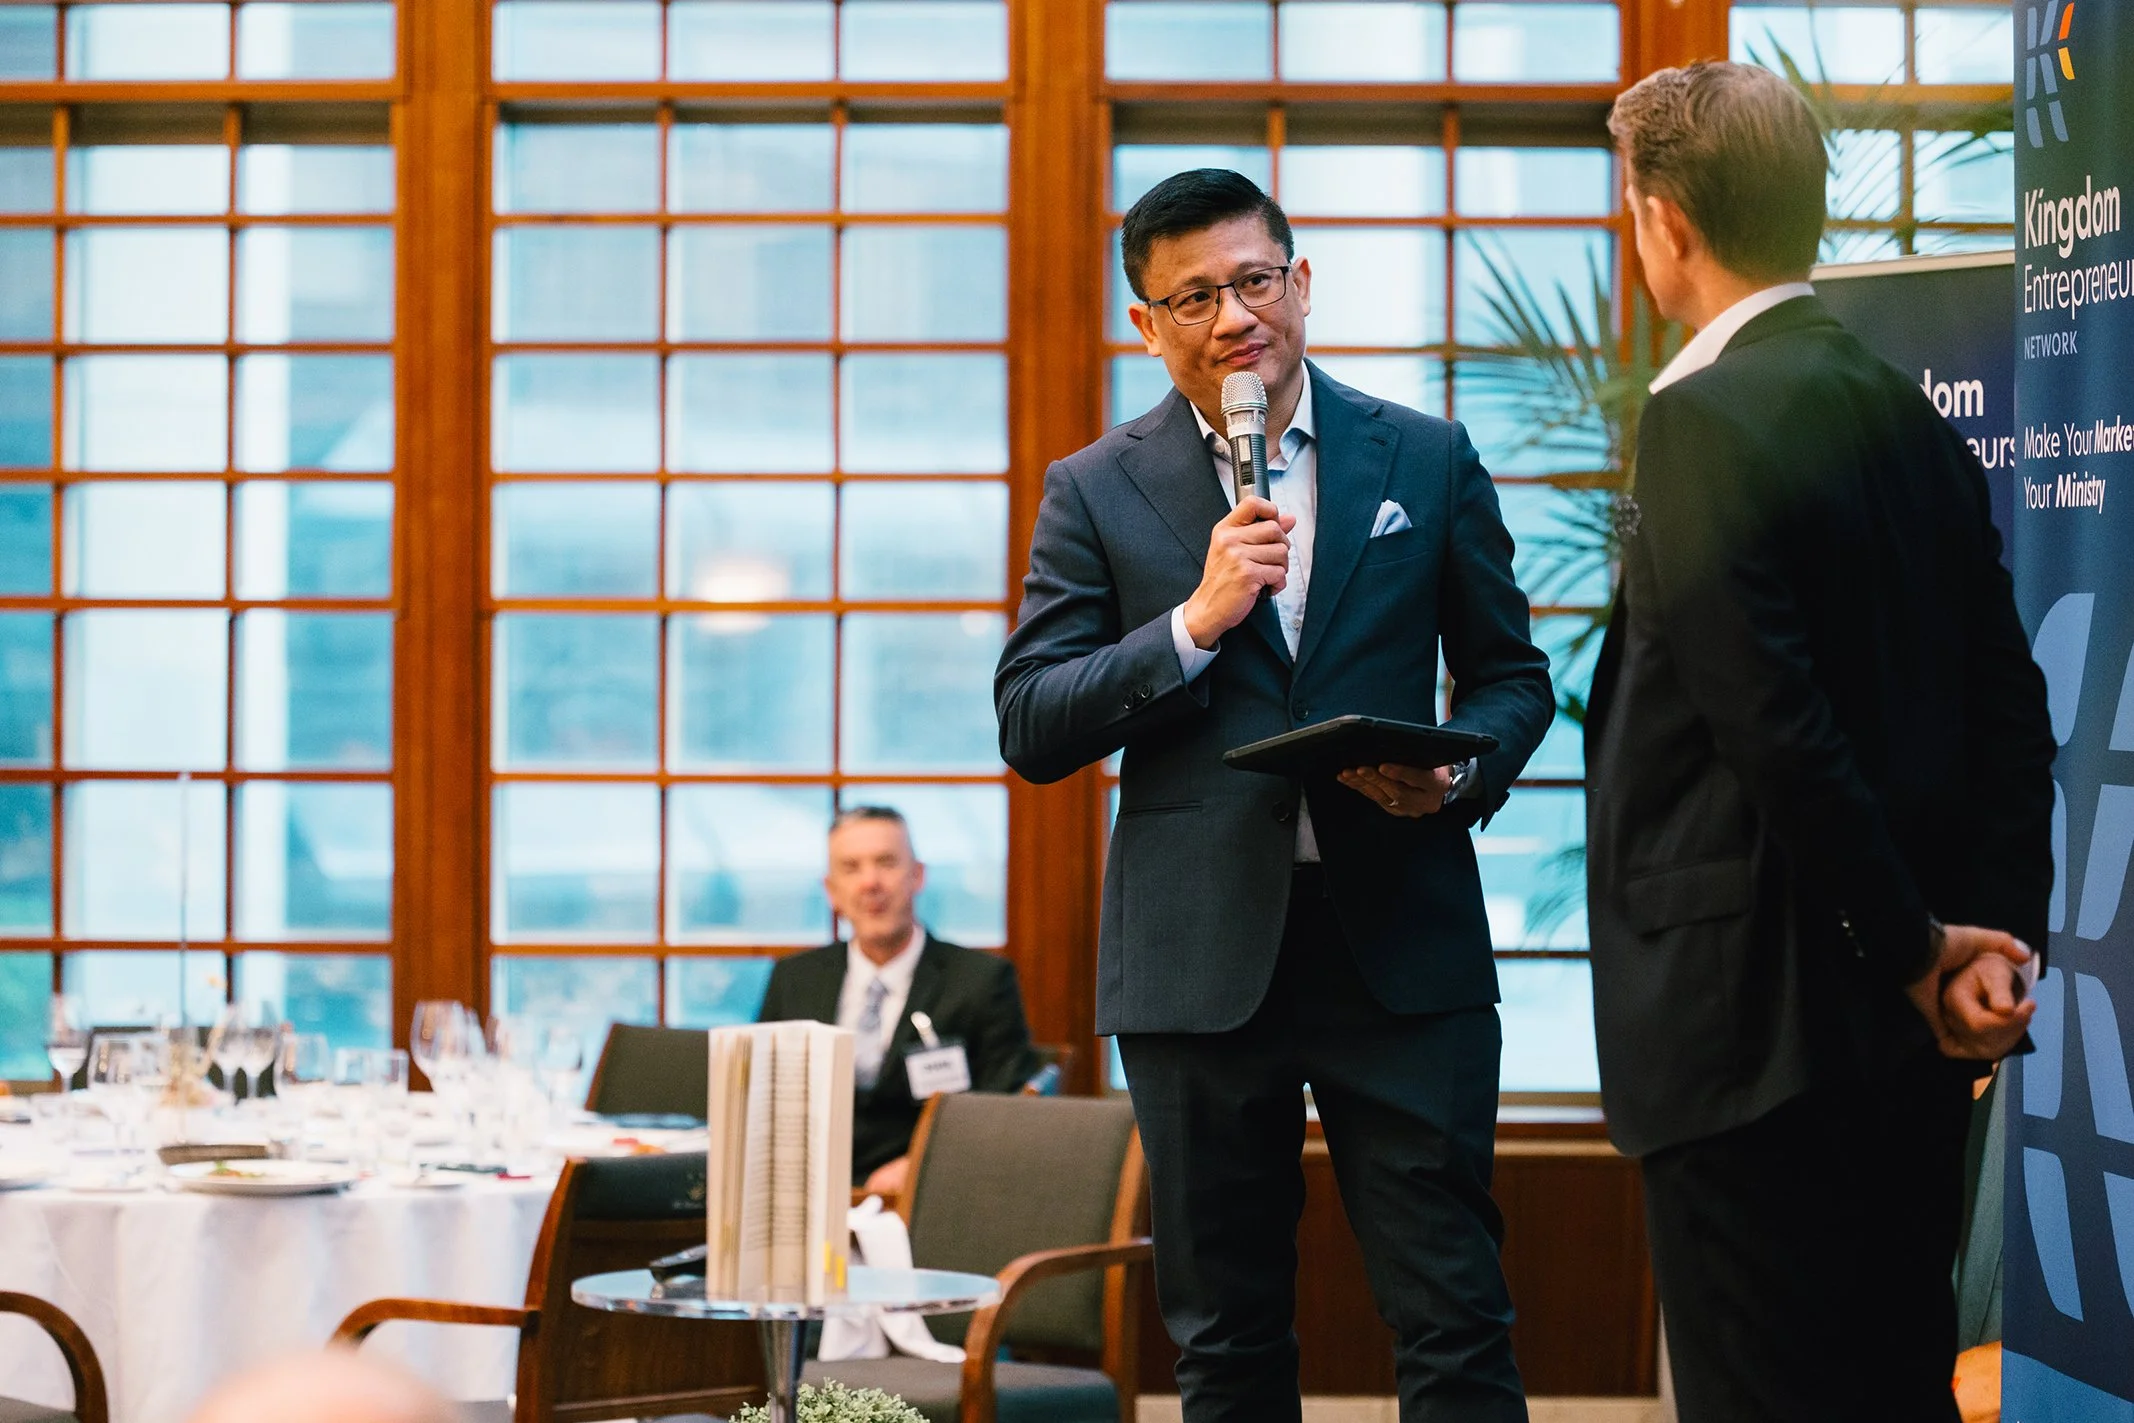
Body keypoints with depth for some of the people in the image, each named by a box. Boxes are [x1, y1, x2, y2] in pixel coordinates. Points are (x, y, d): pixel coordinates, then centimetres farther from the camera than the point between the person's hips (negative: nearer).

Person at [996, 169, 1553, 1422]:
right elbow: (1029, 729, -1)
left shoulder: (1426, 460, 7)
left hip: (1399, 942, 0)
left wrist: (1459, 774, -9)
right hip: (1199, 958, 0)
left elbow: (1511, 675, 13)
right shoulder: (1097, 494, 5)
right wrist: (1195, 621, -14)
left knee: (1457, 1320, -2)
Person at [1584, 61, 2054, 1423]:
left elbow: (1776, 726, -20)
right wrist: (1995, 935, 2)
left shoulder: (1705, 418, -14)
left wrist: (1913, 950, -12)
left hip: (1754, 1018, -8)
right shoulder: (1911, 416, 11)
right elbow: (2008, 708, 8)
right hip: (1908, 1046, 9)